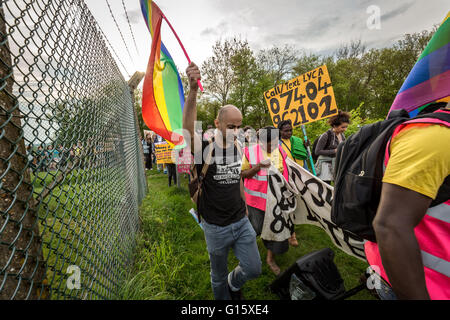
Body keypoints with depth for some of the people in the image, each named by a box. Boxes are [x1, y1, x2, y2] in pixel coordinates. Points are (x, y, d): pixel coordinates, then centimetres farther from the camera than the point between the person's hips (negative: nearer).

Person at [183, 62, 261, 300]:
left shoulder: (237, 148, 1)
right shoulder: (205, 148, -17)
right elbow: (188, 129, -38)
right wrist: (193, 90, -51)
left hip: (241, 222, 5)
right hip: (216, 227, -4)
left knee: (253, 269, 13)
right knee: (219, 276, 18)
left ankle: (234, 283, 47)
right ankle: (223, 296, 50)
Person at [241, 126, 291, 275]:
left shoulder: (280, 151, 1)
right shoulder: (250, 152, -10)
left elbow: (286, 172, 15)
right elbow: (243, 174, -8)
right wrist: (258, 167, -23)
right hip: (257, 197, -3)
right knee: (257, 227, 3)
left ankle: (270, 258, 32)